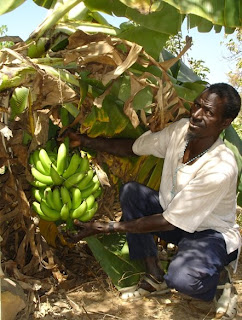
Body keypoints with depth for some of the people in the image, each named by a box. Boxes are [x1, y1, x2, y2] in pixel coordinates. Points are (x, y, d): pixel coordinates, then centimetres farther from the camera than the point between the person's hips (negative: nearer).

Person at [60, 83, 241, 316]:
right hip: (174, 216, 7)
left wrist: (107, 228, -26)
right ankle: (154, 277, -3)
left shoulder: (221, 169, -34)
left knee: (181, 279, -37)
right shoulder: (181, 129, -14)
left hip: (211, 233, -7)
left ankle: (217, 276, 4)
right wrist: (83, 141, -9)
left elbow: (168, 222, -29)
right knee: (130, 191, -14)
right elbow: (132, 147, 0)